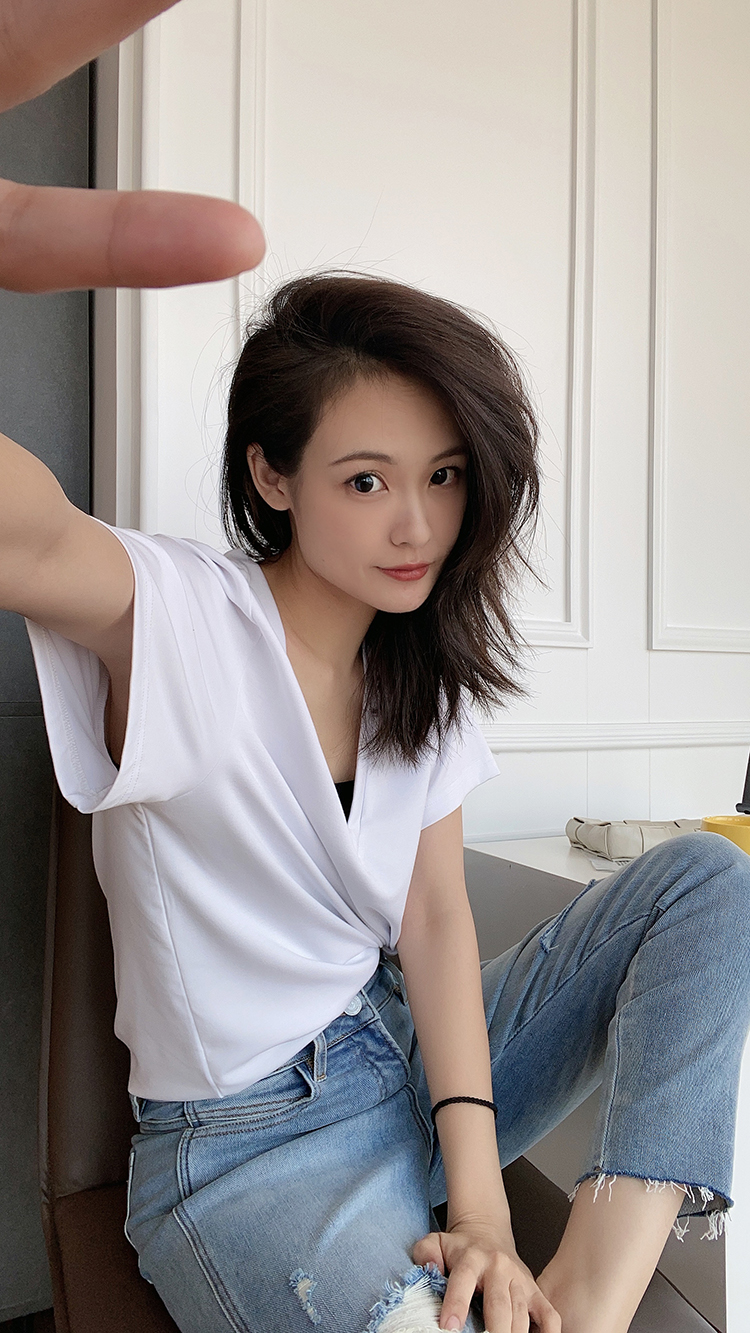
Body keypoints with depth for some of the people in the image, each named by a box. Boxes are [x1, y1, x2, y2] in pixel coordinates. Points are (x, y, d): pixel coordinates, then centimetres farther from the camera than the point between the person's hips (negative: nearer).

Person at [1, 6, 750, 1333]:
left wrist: (479, 1202, -13)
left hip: (413, 1058, 6)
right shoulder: (172, 623, -16)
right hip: (244, 1147, -6)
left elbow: (437, 914, -4)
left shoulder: (421, 675, 1)